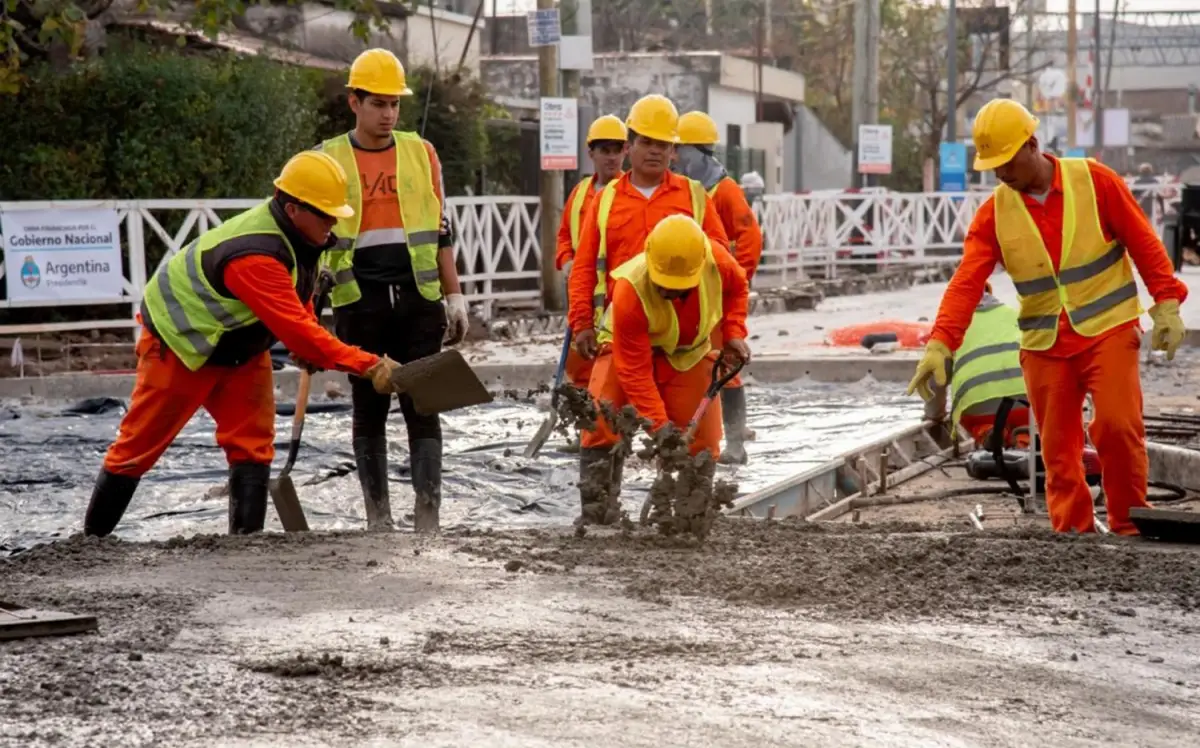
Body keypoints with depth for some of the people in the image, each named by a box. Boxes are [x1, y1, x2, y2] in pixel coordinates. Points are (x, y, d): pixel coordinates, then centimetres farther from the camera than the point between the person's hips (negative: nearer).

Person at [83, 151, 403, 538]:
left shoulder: (296, 234, -8)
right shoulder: (255, 256, -38)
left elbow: (297, 308, 11)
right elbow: (295, 330, -44)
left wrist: (312, 350, -8)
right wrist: (368, 365, -46)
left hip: (241, 348, 8)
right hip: (179, 345, -8)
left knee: (252, 444, -5)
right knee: (140, 444, 2)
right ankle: (91, 538, 16)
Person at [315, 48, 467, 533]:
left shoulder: (421, 154, 10)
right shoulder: (329, 161, 5)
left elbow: (439, 232, 14)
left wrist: (454, 297, 9)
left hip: (417, 299, 1)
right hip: (358, 304, -1)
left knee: (423, 407, -3)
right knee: (368, 411, 5)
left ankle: (428, 519, -4)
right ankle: (378, 517, 13)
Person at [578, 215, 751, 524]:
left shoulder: (717, 261, -29)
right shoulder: (630, 291, -38)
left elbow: (737, 287, 1)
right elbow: (634, 370, -32)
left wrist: (733, 333, -11)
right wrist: (659, 424, -35)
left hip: (689, 352, 3)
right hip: (631, 350, -3)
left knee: (701, 435, -1)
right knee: (601, 422, -20)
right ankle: (596, 508, -11)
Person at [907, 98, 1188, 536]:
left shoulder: (1094, 182, -6)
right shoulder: (994, 214, -1)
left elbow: (1143, 242, -1)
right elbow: (966, 283, -8)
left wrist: (1167, 305, -7)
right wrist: (939, 343, -20)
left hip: (1108, 330, -3)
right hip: (1044, 345, 3)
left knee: (1117, 426, -15)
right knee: (1058, 447, 3)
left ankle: (1130, 526, -1)